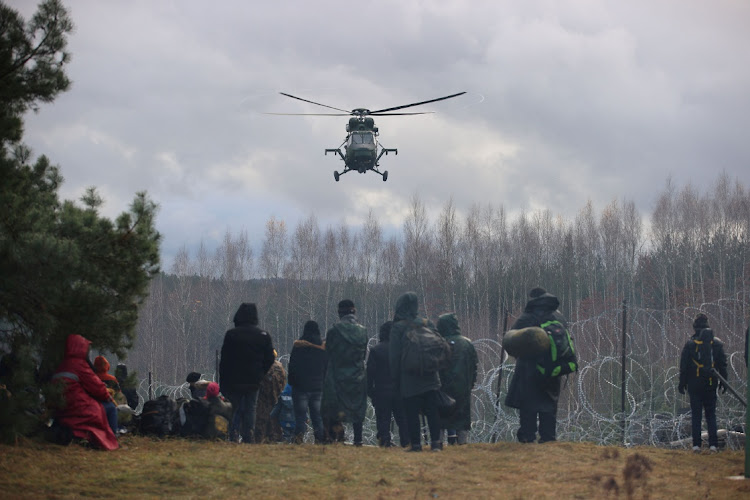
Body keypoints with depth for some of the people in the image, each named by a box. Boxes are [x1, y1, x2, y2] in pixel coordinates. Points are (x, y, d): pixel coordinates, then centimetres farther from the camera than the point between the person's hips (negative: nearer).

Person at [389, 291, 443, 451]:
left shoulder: (398, 327, -7)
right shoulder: (428, 324, 5)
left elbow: (394, 356, -6)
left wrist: (395, 378, 2)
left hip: (409, 380, -3)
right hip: (430, 378, 3)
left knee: (412, 414, 1)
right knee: (432, 411, 6)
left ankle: (416, 444, 0)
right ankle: (436, 442, 0)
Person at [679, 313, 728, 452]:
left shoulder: (690, 344, -5)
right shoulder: (717, 343, 2)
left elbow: (684, 366, -3)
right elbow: (723, 365, 7)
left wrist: (682, 383, 5)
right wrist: (723, 382, 15)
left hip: (695, 384, -2)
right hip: (711, 384, 2)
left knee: (696, 414, 4)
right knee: (711, 414, 8)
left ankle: (696, 444, -1)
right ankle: (713, 444, 0)